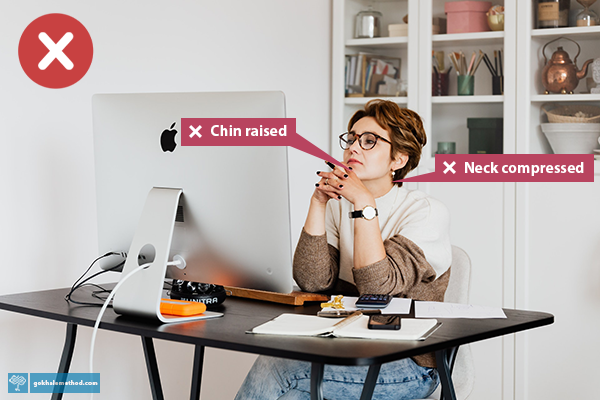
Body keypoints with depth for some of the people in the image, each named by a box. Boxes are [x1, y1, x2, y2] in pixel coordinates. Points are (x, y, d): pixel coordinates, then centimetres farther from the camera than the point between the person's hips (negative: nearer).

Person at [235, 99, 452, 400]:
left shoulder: (427, 213, -8)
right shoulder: (339, 205, 9)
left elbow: (377, 289, -22)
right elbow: (311, 281, -6)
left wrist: (365, 204, -22)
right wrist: (318, 202, -10)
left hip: (408, 364, -5)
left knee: (272, 369, -24)